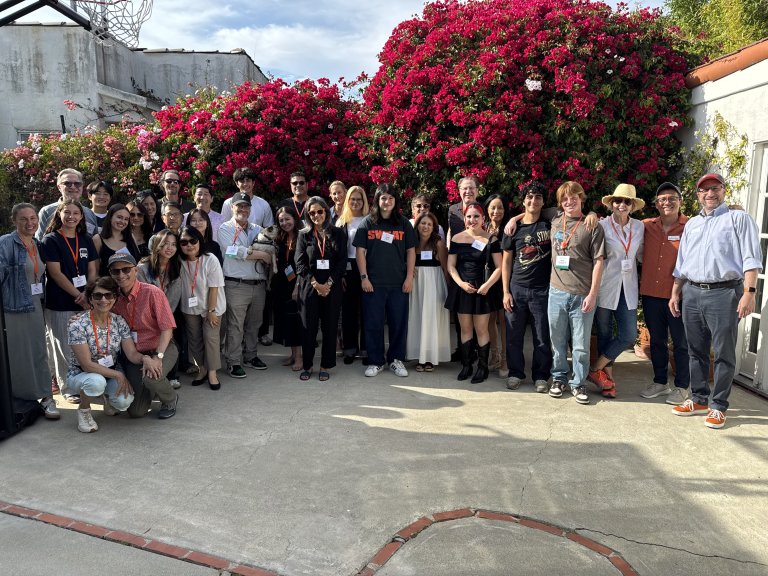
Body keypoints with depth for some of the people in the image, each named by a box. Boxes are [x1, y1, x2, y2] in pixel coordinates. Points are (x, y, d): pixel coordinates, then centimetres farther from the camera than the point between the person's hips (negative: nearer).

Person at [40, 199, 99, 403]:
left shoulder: (86, 240, 11)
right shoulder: (50, 240, -3)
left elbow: (92, 269, 8)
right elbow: (55, 272, -10)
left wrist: (88, 293, -8)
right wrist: (78, 295, -14)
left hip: (85, 301, 4)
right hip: (60, 303, -4)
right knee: (64, 347, 3)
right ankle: (67, 388, 13)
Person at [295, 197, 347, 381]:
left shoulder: (338, 234, 6)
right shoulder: (304, 234, 7)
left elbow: (342, 262, 0)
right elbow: (300, 264, -1)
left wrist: (328, 283, -10)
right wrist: (315, 284, -11)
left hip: (332, 288, 0)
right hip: (309, 288, 0)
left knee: (330, 327, 4)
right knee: (308, 328, 3)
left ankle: (325, 366, 15)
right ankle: (307, 366, 16)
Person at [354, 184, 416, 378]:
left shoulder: (404, 224, 8)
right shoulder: (368, 222, 4)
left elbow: (411, 251, 7)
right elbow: (360, 251, 2)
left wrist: (409, 278, -1)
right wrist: (364, 277, -5)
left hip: (399, 283, 1)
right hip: (373, 282, -1)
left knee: (399, 322, 5)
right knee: (373, 323, 3)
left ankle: (396, 359, 20)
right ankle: (375, 362, 15)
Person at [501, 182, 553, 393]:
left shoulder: (550, 224, 2)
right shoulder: (514, 228, 4)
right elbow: (506, 261, 5)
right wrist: (506, 292, 0)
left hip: (542, 289, -1)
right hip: (516, 289, 1)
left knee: (542, 336, 4)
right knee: (514, 335, 6)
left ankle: (541, 376, 18)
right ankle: (515, 373, 22)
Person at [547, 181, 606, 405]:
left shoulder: (592, 227, -3)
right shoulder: (555, 224, 9)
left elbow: (598, 261, -5)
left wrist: (592, 294, -10)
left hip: (582, 294, -3)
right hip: (557, 292, 3)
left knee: (581, 344, 4)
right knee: (558, 341, 12)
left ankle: (578, 383, 17)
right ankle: (559, 378, 26)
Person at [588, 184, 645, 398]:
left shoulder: (639, 227, 7)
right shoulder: (602, 225, -5)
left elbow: (642, 255, 17)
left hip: (628, 289, 4)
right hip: (605, 288, -4)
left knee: (629, 335, -2)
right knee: (605, 334, 7)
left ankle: (595, 369, 14)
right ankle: (608, 378, 21)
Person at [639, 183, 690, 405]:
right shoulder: (647, 226, 5)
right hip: (651, 294, 4)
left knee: (681, 343, 7)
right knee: (656, 341, 15)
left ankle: (682, 387, 21)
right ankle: (660, 382, 30)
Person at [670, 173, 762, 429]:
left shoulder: (738, 218, 2)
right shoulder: (691, 224, 18)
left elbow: (751, 259, -6)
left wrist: (749, 292, -16)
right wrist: (675, 293, 16)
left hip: (724, 293, -5)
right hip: (691, 293, 5)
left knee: (724, 353, 1)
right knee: (696, 351, 12)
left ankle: (718, 406, 10)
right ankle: (699, 399, 23)